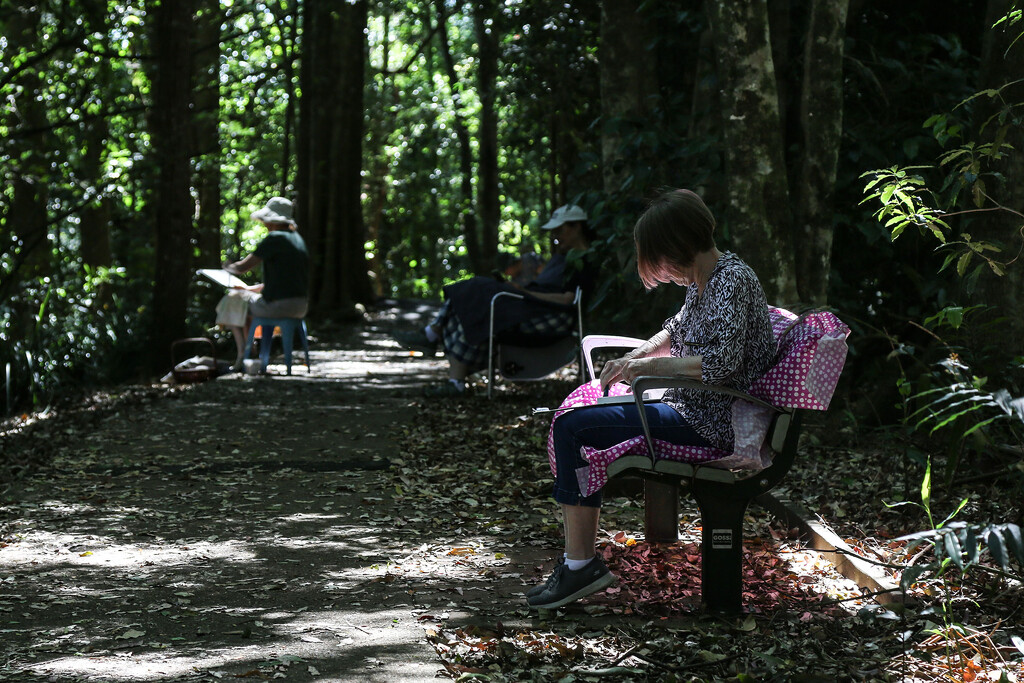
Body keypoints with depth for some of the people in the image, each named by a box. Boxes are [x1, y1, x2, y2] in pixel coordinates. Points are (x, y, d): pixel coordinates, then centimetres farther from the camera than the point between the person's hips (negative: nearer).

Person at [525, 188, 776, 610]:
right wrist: (633, 358, 11)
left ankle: (581, 565, -11)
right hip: (691, 408, 11)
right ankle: (579, 563, 9)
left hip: (709, 423, -11)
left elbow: (723, 361, -30)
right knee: (575, 424, 16)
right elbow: (678, 329, 29)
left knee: (572, 428, -15)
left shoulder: (732, 281, -18)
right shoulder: (702, 281, 11)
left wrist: (652, 366, -20)